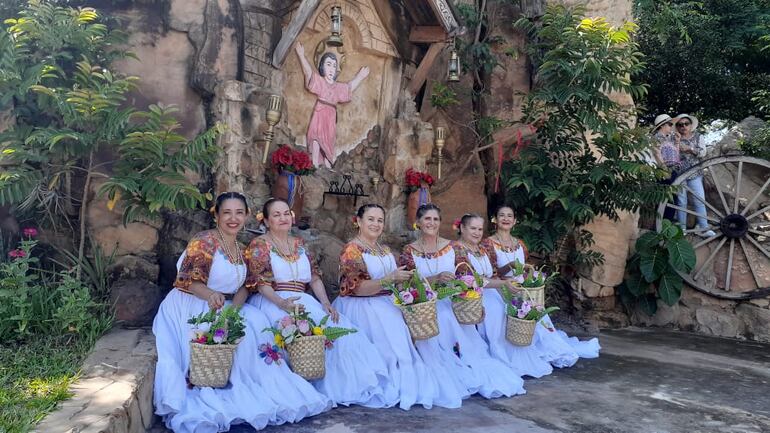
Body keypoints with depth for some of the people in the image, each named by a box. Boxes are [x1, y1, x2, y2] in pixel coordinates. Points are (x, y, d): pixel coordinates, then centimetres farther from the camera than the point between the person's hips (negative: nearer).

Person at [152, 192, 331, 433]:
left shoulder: (240, 249, 11)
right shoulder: (204, 242, -13)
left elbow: (243, 287, 7)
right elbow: (185, 280, -17)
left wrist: (234, 307, -15)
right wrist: (210, 294, -36)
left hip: (224, 308, 7)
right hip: (191, 307, -7)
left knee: (256, 321, -16)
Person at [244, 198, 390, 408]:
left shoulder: (299, 244, 20)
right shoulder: (259, 245, 3)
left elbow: (315, 277, 14)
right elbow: (260, 282, -9)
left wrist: (326, 302, -4)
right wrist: (282, 303, -26)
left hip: (303, 302, 5)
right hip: (272, 303, -5)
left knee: (339, 327, -20)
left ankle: (353, 386, -17)